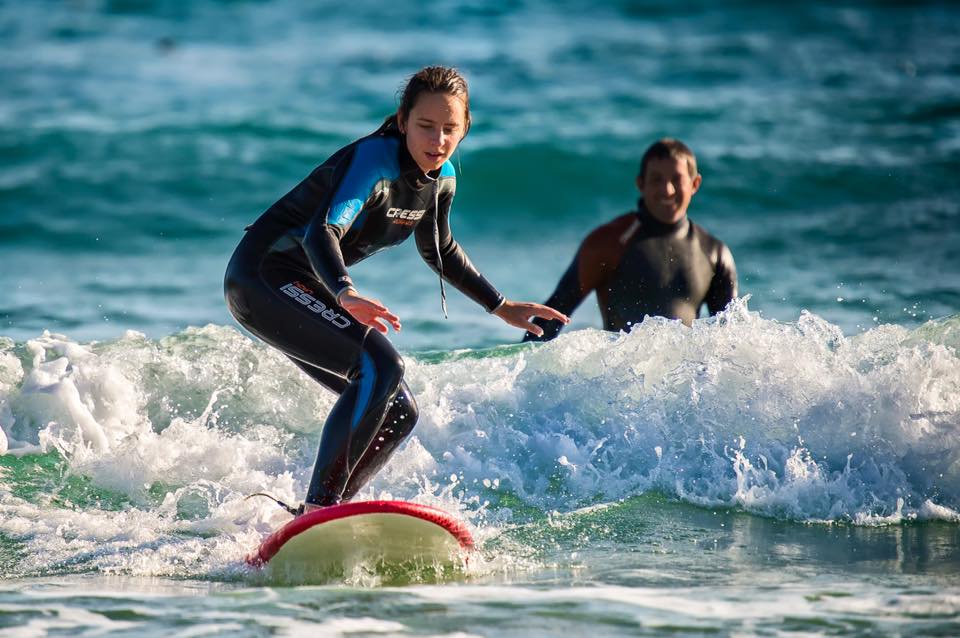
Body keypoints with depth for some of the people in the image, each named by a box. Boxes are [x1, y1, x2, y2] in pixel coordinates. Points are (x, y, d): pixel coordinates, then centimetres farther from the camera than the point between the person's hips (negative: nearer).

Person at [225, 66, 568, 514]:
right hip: (263, 277, -9)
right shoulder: (373, 160, -23)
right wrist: (347, 296, -56)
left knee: (398, 413, 5)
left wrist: (502, 308, 25)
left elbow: (440, 251, 23)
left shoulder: (441, 179, 3)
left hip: (310, 288, 9)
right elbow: (322, 233, -38)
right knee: (380, 365, -27)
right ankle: (318, 510, -26)